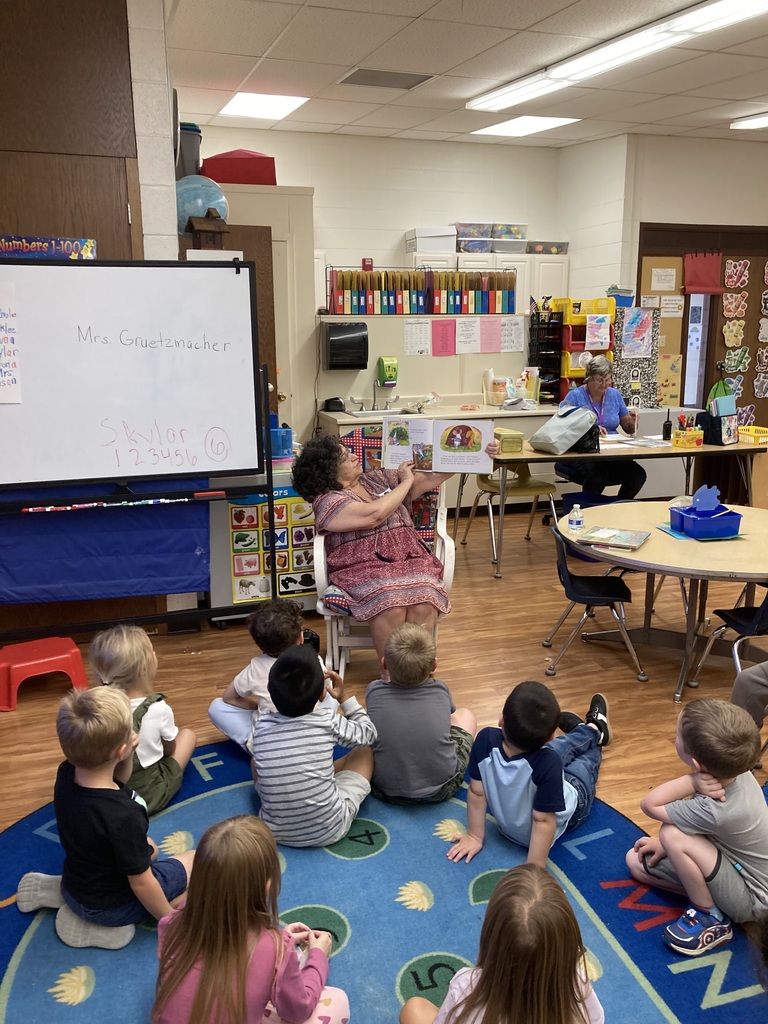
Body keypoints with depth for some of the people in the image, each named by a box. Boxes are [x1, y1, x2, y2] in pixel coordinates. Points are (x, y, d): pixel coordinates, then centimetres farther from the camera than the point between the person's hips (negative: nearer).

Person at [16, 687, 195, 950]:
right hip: (110, 906, -6)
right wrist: (169, 918, -7)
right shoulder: (124, 816, -37)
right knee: (195, 859, 9)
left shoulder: (66, 774, -19)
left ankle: (55, 890, 16)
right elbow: (141, 883, -23)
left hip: (75, 886, 6)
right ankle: (105, 925, -1)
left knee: (149, 849, 30)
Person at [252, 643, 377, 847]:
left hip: (276, 832, 2)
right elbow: (368, 734, 7)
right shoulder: (328, 721, -14)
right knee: (364, 751, 17)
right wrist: (343, 698, 14)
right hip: (329, 829, -2)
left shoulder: (261, 726, -8)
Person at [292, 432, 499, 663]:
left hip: (411, 560, 4)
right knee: (390, 605, -35)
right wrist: (406, 482, 1)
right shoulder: (328, 501, 0)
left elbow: (430, 477, 15)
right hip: (364, 568, -4)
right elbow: (373, 515, -13)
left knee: (424, 602, -28)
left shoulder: (379, 479, 19)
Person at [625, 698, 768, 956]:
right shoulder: (736, 771, -18)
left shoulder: (715, 812, -38)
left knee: (672, 835, -29)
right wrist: (669, 845, -2)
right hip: (736, 863, 7)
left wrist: (692, 782, -32)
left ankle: (711, 920, -8)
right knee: (636, 860, 3)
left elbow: (649, 805, -25)